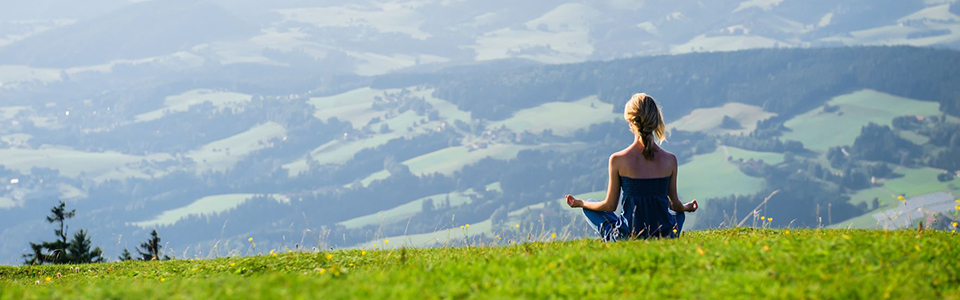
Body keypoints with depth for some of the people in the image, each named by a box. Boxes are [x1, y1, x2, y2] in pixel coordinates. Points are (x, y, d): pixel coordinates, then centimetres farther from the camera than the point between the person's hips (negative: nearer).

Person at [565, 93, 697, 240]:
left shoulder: (617, 160, -12)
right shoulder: (670, 160, -7)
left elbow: (610, 206, -2)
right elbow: (675, 204, 5)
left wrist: (579, 203, 18)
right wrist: (686, 208, 31)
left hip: (628, 236, -2)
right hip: (664, 236, 2)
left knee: (589, 207, 24)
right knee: (678, 213, 39)